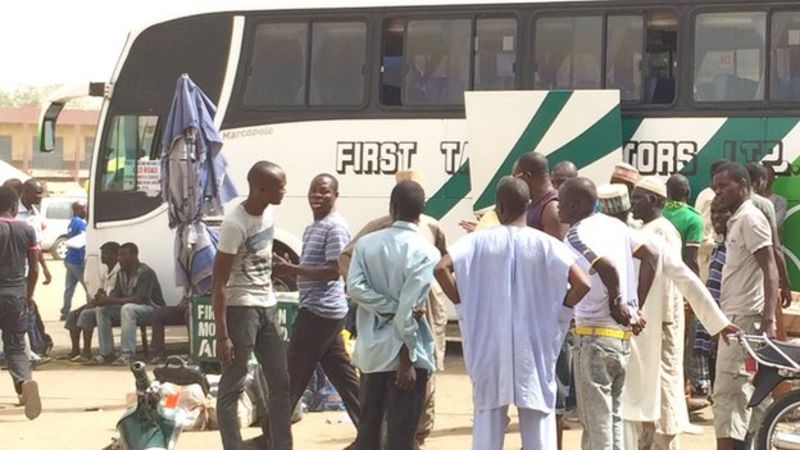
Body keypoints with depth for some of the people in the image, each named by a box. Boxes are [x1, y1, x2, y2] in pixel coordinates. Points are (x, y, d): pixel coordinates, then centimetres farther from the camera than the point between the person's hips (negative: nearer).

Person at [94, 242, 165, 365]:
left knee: (127, 308, -38)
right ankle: (106, 352, -7)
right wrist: (105, 298, -22)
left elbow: (139, 299, -29)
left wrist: (110, 301, -33)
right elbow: (116, 293, 4)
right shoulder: (122, 272, 6)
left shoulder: (145, 272, -20)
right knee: (101, 309, -6)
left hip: (152, 308, -9)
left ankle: (127, 354, -40)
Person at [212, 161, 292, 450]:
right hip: (241, 309, -8)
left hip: (268, 307, 8)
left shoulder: (268, 212, 4)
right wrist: (222, 334, -20)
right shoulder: (235, 224, -20)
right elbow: (218, 281, -18)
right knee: (233, 387, 0)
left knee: (282, 383, 9)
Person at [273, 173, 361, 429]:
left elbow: (333, 271, -21)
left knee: (292, 376, -5)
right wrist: (289, 269, 4)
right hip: (317, 310, 10)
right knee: (343, 375, 10)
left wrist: (292, 270, -22)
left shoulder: (335, 228, -13)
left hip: (320, 311, -10)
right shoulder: (313, 228, 17)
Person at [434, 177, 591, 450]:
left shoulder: (481, 240, -3)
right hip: (533, 345, 0)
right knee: (538, 420, 5)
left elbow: (441, 268, -14)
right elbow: (582, 283, -13)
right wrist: (557, 311, 1)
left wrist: (462, 303, -2)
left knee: (488, 418, 8)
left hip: (489, 343, 1)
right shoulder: (545, 244, -5)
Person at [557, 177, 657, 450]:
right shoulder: (614, 225, 11)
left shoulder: (577, 235, -13)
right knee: (611, 414, 17)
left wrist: (615, 303, -12)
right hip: (623, 335, 8)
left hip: (595, 335, -8)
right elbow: (649, 257, 13)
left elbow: (608, 268, -28)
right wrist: (636, 307, 11)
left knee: (595, 418, -2)